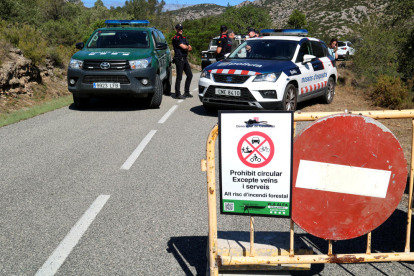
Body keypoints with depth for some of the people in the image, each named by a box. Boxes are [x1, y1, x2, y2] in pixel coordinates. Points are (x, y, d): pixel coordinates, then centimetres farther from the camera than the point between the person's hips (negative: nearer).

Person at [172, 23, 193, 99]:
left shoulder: (184, 38, 18)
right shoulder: (175, 38, -9)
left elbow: (189, 48, 12)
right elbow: (183, 47, -17)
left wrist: (187, 48, -9)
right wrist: (188, 47, 2)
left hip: (185, 59, 9)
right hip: (179, 59, -9)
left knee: (189, 75, 11)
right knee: (179, 77, -7)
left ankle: (186, 92, 20)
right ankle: (177, 94, -2)